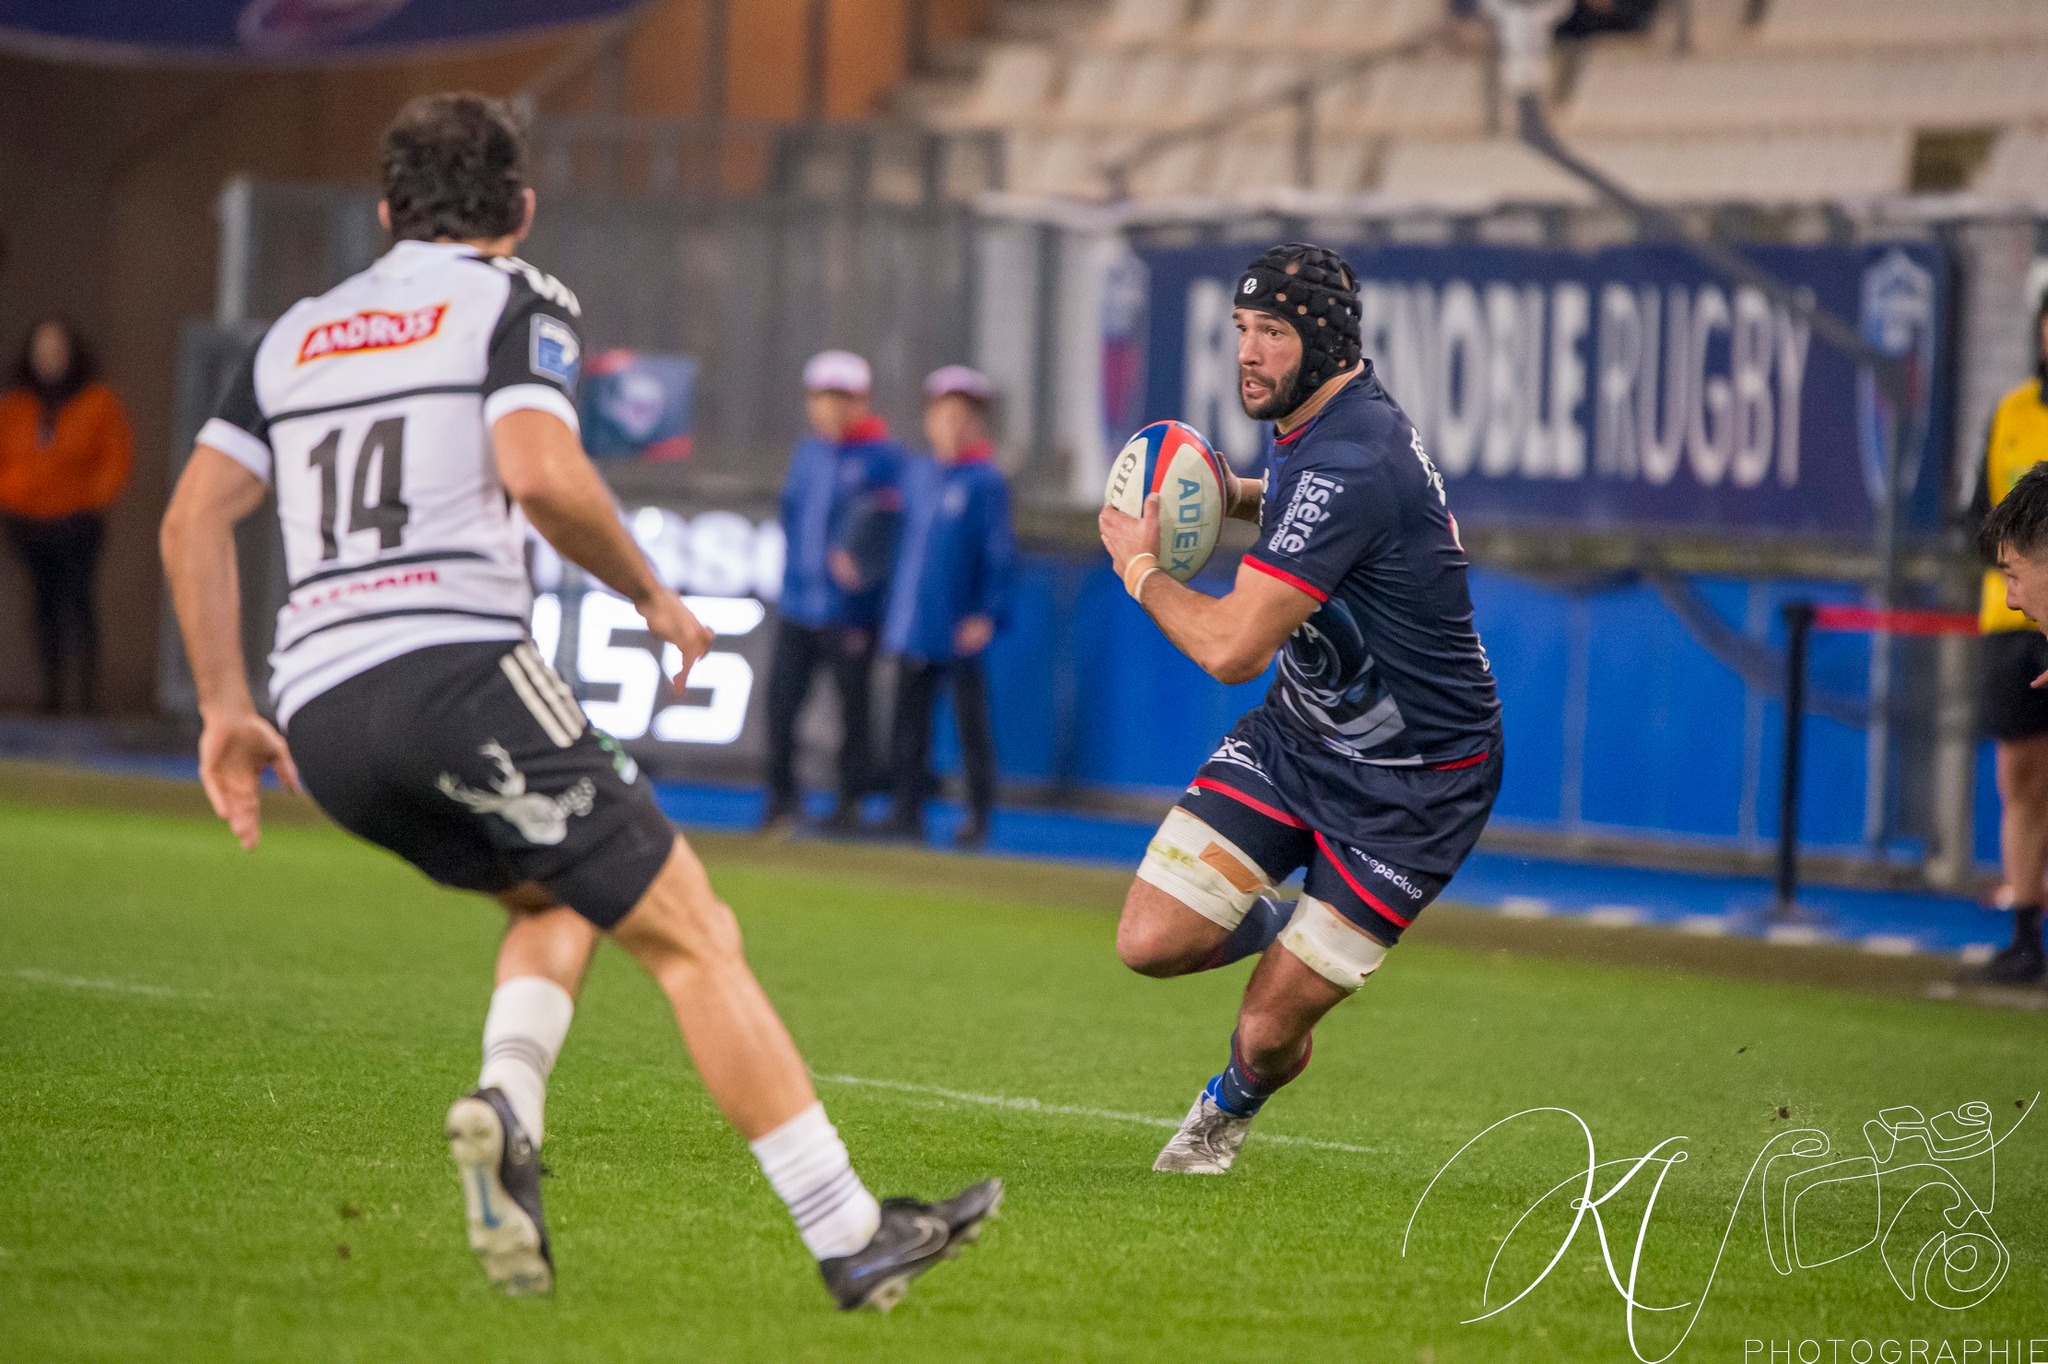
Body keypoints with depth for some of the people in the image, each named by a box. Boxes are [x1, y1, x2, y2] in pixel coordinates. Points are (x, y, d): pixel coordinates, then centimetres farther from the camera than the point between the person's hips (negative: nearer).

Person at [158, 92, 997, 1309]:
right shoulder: (514, 301, 6)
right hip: (456, 667, -7)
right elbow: (540, 471, -13)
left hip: (319, 718, 7)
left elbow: (194, 516, 15)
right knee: (691, 934, 0)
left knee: (560, 897, 27)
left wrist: (227, 708, 17)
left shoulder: (298, 332, 24)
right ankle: (850, 1236, -3)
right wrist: (651, 594, 1)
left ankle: (508, 1103, -2)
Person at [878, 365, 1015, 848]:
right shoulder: (916, 474, 10)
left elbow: (1000, 553, -9)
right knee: (909, 719, 8)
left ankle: (979, 817, 8)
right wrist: (892, 607, 13)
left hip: (960, 628, -6)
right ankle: (908, 812, 15)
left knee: (971, 723, 1)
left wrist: (990, 614, -17)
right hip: (912, 625, 6)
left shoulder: (985, 482, -7)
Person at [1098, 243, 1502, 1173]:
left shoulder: (1346, 467, -31)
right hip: (1301, 733, 8)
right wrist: (1236, 495, 6)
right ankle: (1292, 929, 23)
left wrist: (1138, 565, -12)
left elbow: (1232, 649, -31)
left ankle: (1231, 1106, 33)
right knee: (1152, 942, -7)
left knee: (1267, 1035, -2)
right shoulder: (1319, 427, -1)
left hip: (1414, 783, -8)